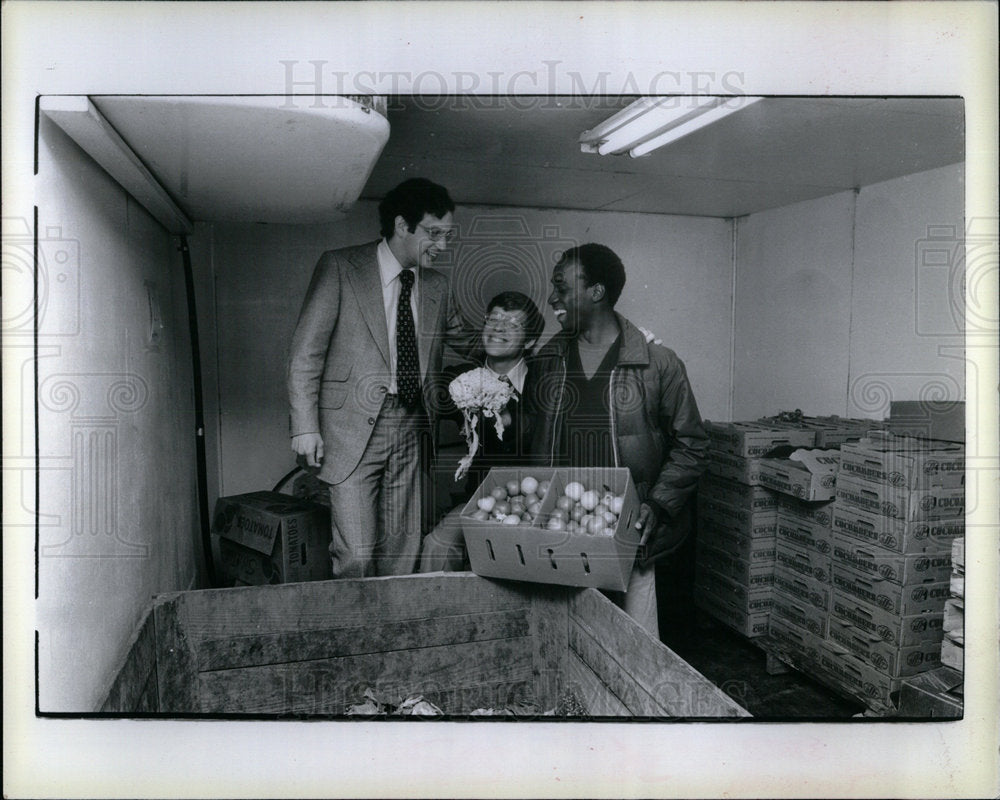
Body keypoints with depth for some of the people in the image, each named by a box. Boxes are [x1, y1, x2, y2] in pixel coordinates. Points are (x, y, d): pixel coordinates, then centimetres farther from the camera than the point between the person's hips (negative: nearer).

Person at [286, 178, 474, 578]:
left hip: (411, 426, 5)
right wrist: (306, 426, -9)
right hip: (353, 425, -4)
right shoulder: (339, 267, -2)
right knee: (356, 555, -8)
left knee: (403, 551, 7)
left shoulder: (436, 285, 12)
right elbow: (306, 351, -4)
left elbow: (466, 340, 24)